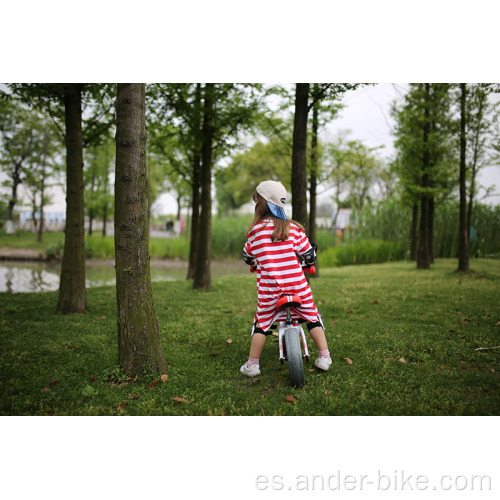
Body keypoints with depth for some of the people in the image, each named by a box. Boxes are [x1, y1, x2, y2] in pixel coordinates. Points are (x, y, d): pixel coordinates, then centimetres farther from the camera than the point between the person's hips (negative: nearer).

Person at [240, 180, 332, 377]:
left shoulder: (255, 230, -1)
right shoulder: (294, 228, 2)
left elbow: (247, 257, 12)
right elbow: (309, 254, 6)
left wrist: (255, 264, 35)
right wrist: (310, 263, 29)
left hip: (269, 288, -1)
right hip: (297, 285, 1)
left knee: (262, 322, 13)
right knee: (312, 317, 17)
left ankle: (252, 364, 17)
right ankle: (324, 357, 19)